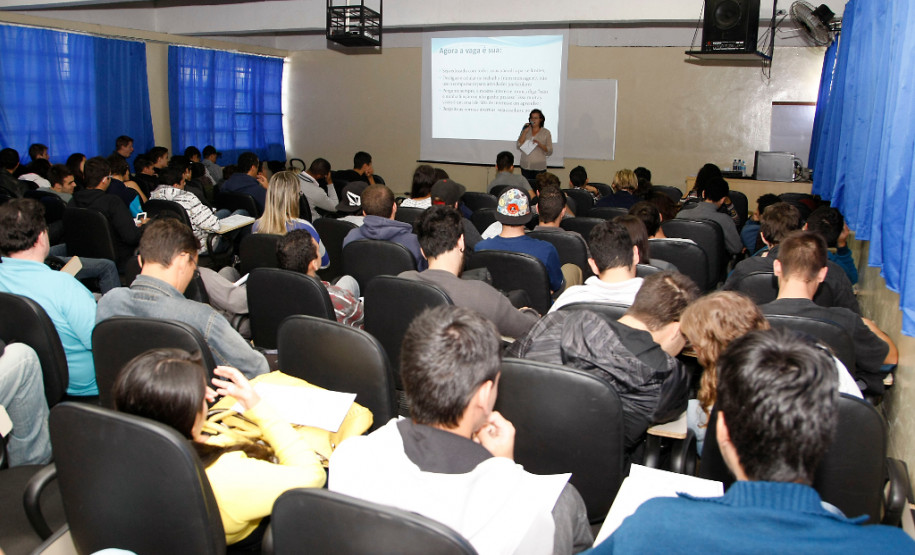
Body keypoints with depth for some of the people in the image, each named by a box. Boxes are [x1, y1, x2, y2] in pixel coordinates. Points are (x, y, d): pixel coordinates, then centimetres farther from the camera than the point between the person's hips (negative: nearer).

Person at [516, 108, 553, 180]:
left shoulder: (546, 132, 3)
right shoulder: (525, 130, 8)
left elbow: (550, 152, 0)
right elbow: (518, 146, -2)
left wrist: (540, 144, -17)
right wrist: (525, 132, -6)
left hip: (539, 167, -2)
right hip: (525, 167, 2)